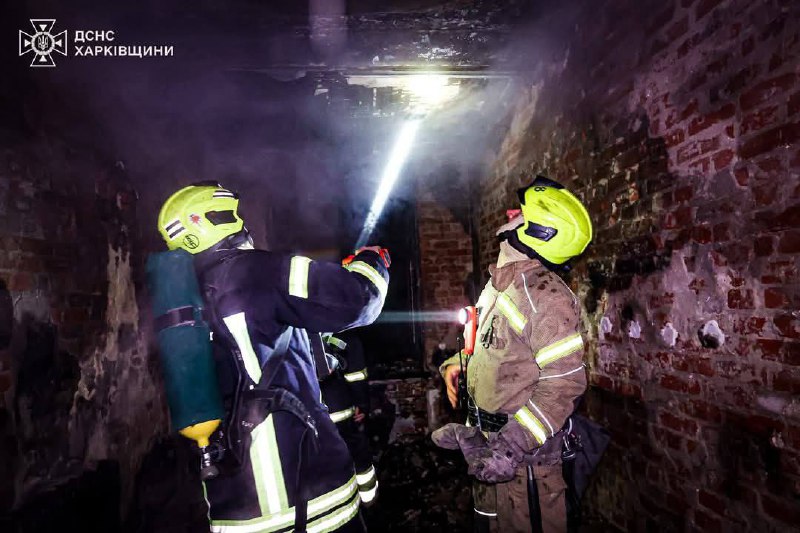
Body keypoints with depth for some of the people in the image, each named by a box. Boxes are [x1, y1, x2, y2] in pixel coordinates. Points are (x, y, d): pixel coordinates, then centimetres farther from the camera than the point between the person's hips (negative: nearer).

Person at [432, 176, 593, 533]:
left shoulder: (546, 295, -21)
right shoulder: (498, 283, 7)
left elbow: (564, 384, -23)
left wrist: (512, 445, -26)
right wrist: (457, 363, 3)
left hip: (524, 450, -8)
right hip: (486, 441, 9)